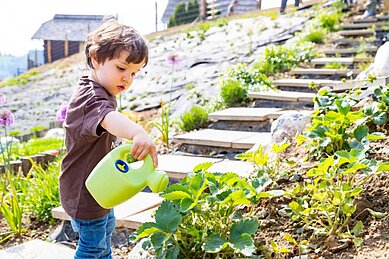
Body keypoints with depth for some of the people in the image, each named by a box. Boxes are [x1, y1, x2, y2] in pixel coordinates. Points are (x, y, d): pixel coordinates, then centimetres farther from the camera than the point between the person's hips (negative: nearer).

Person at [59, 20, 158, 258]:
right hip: (85, 191, -11)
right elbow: (108, 118, -55)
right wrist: (137, 132, -73)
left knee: (106, 228, 30)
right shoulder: (91, 98, -31)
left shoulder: (96, 92, 4)